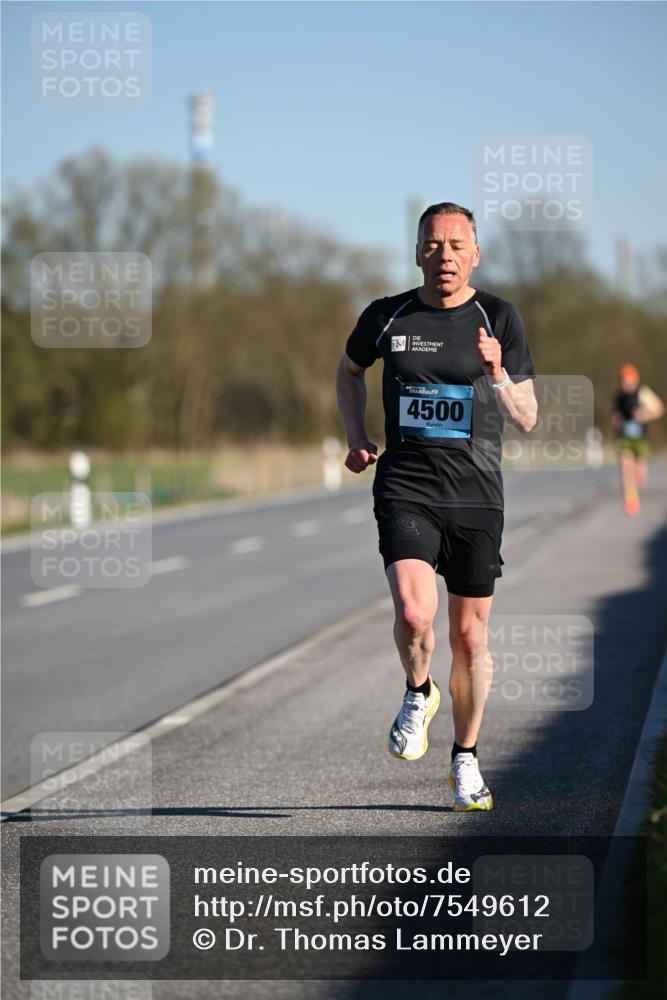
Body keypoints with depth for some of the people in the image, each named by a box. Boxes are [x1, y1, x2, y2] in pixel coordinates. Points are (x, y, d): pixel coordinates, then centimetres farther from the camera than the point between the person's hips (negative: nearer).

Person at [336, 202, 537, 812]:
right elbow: (349, 371, 25)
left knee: (470, 635, 7)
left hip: (477, 496, 1)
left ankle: (466, 761, 26)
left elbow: (527, 419, 0)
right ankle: (418, 693, 11)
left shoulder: (499, 319, 0)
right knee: (413, 613, -22)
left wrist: (496, 374, -18)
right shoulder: (387, 317, 3)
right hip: (405, 491, -1)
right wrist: (357, 439, 12)